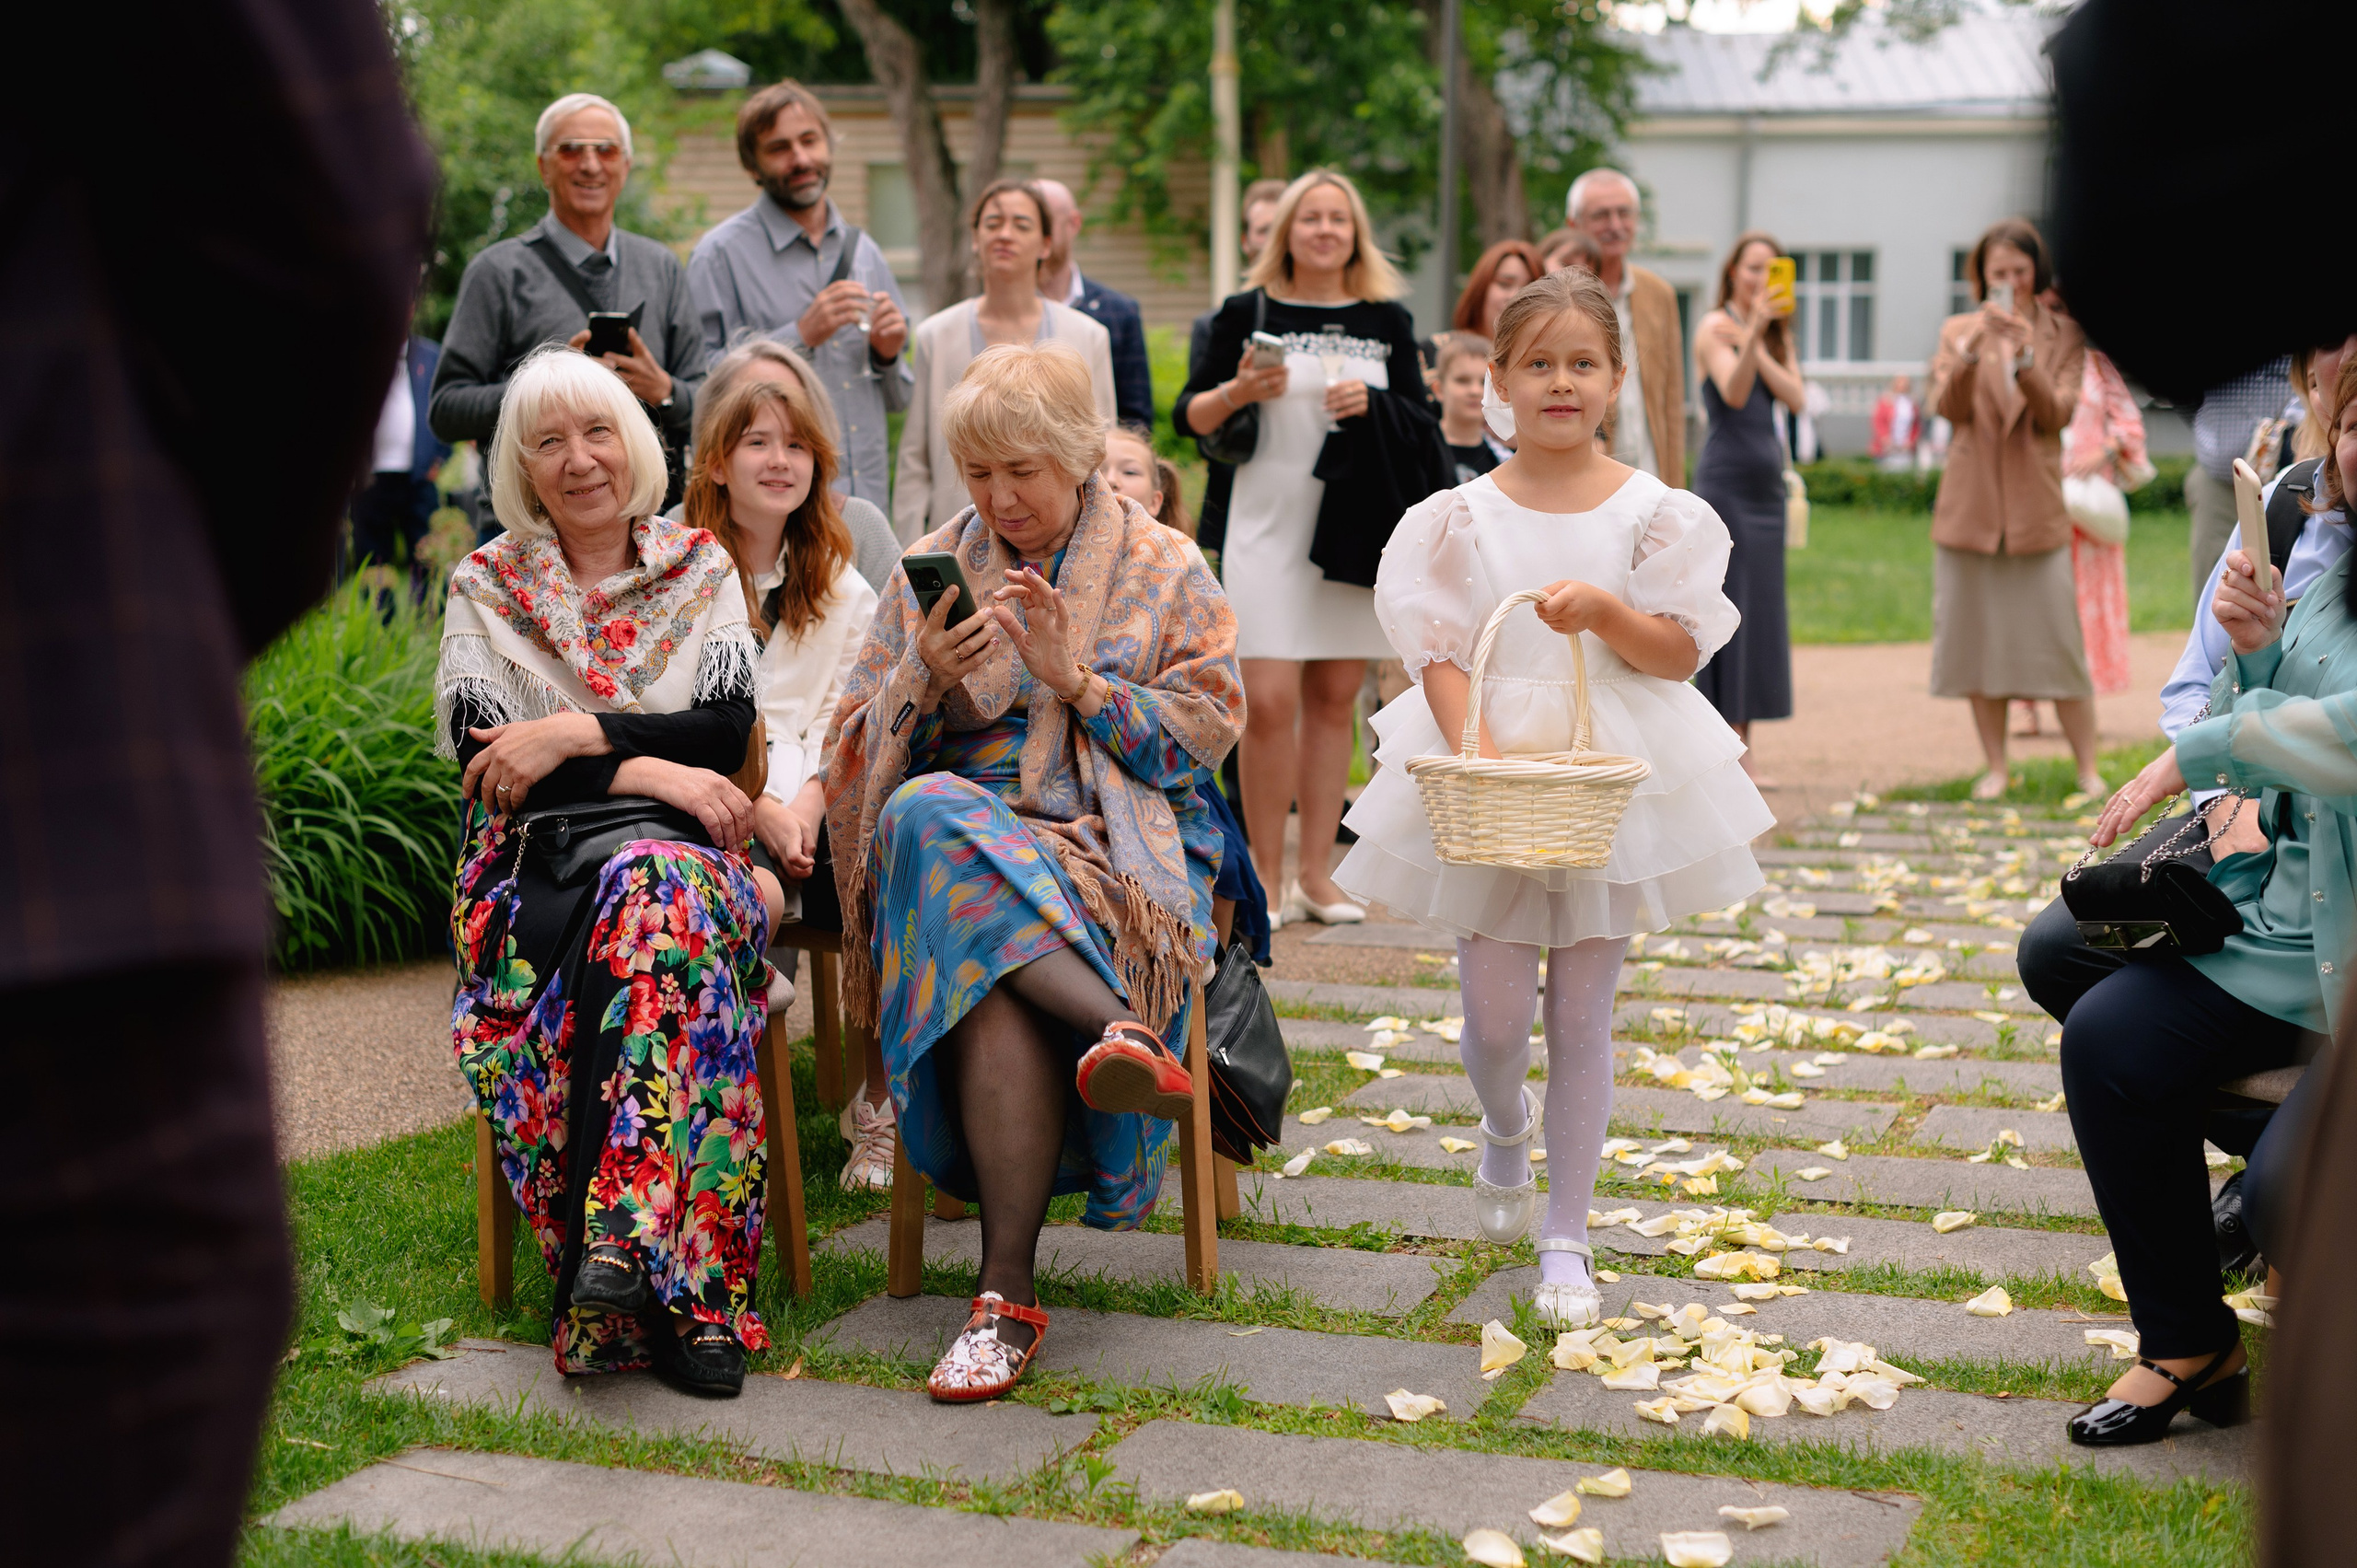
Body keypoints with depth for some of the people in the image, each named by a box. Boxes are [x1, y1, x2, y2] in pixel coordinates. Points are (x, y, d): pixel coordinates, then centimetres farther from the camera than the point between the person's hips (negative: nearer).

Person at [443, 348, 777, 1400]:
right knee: (658, 895, -36)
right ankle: (682, 1295, -40)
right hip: (534, 872, -1)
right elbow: (482, 756, -1)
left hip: (684, 851, 1)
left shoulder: (703, 569, 16)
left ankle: (612, 1236, -46)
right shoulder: (485, 587, 13)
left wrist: (577, 732, -11)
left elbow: (725, 729, 2)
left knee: (657, 894, -38)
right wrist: (648, 771, -12)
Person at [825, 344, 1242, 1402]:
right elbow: (859, 752, 12)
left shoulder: (1164, 572, 12)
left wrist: (1075, 679, -8)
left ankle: (1009, 1289, -40)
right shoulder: (930, 572, 17)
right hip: (964, 823, 2)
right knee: (932, 818, -39)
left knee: (988, 969, -36)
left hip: (1121, 840, -2)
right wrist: (925, 678, -9)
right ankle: (1120, 1028, -47)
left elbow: (1203, 734, 3)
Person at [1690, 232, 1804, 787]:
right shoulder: (1715, 327, -5)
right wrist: (1753, 331, -33)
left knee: (1761, 608, 6)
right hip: (1725, 478, -7)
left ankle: (1740, 745, 10)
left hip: (1766, 481, 7)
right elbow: (1734, 394, -20)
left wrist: (1757, 344, -11)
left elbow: (1794, 396, 0)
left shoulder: (1777, 333, 15)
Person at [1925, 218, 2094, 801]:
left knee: (2059, 638, -4)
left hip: (2036, 506, -1)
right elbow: (1948, 407, -7)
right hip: (1971, 505, 1)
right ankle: (1996, 767, 14)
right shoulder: (1958, 331, 7)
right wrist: (1971, 352, -24)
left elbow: (2057, 415, -7)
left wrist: (2025, 359, -21)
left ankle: (2088, 769, 5)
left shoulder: (2063, 335, 5)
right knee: (1978, 638, 4)